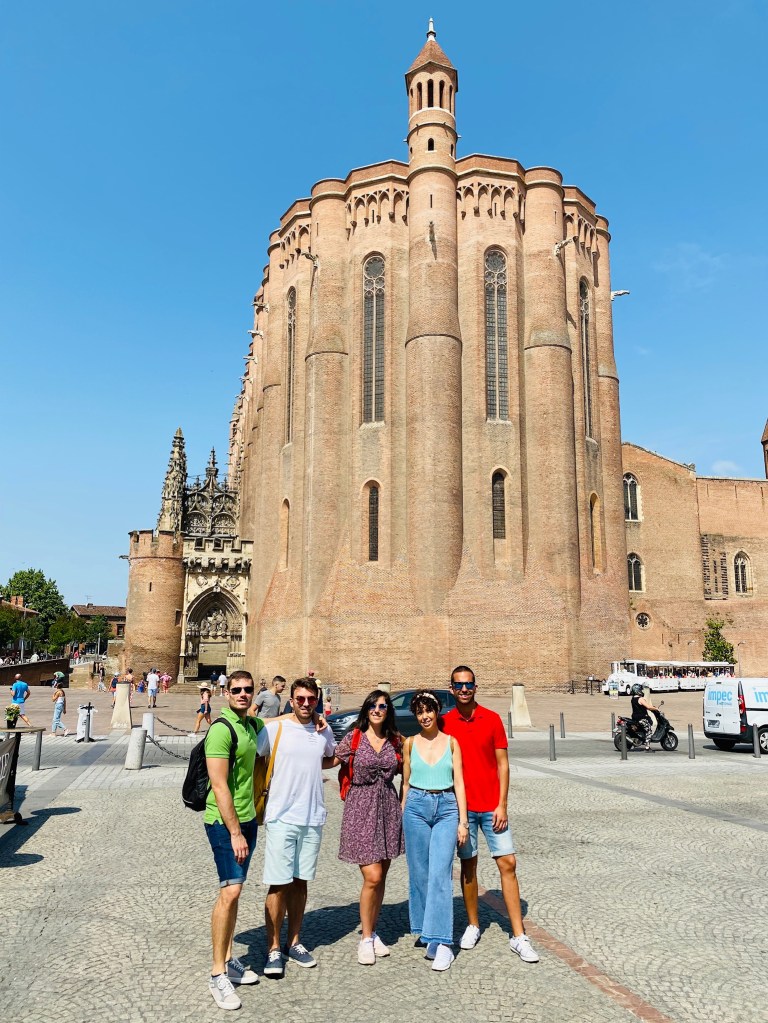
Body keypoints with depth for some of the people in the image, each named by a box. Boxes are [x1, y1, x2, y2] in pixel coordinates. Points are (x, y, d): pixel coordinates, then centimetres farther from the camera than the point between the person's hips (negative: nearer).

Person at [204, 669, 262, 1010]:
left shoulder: (252, 725, 6)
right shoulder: (221, 729, -17)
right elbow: (219, 786, -20)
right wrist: (235, 832, -20)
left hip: (247, 819, 8)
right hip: (224, 822, -8)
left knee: (235, 891, 14)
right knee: (230, 891, -9)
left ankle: (229, 959, 25)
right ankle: (217, 974, 1)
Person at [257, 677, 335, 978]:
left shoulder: (323, 730, 5)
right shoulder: (274, 728, -9)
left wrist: (312, 765, 4)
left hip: (313, 817, 4)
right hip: (281, 817, -4)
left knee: (300, 882, 14)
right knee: (279, 884, 0)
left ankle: (294, 943, 27)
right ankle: (273, 949, 13)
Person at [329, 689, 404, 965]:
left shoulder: (395, 740, 5)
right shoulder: (354, 738, -5)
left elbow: (403, 770, 16)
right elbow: (328, 762, 0)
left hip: (388, 808, 4)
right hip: (361, 808, -4)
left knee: (381, 877, 11)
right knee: (372, 877, -9)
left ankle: (372, 933, 27)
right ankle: (366, 938, 9)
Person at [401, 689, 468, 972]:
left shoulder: (451, 742, 4)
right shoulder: (410, 743, 6)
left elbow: (459, 782, 3)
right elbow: (406, 783, 12)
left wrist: (463, 820, -1)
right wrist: (403, 817, 12)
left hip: (447, 807, -1)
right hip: (417, 806, 2)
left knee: (440, 874, -9)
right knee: (419, 873, 6)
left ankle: (441, 942, -6)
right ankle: (427, 931, 22)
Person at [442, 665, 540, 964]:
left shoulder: (492, 719, -2)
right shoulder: (444, 723, -2)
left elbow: (502, 764, 0)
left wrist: (502, 805, -5)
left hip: (492, 806, 0)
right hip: (461, 806, 0)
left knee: (508, 864, -1)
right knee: (468, 865, 10)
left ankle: (518, 936, 7)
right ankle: (473, 925, 27)